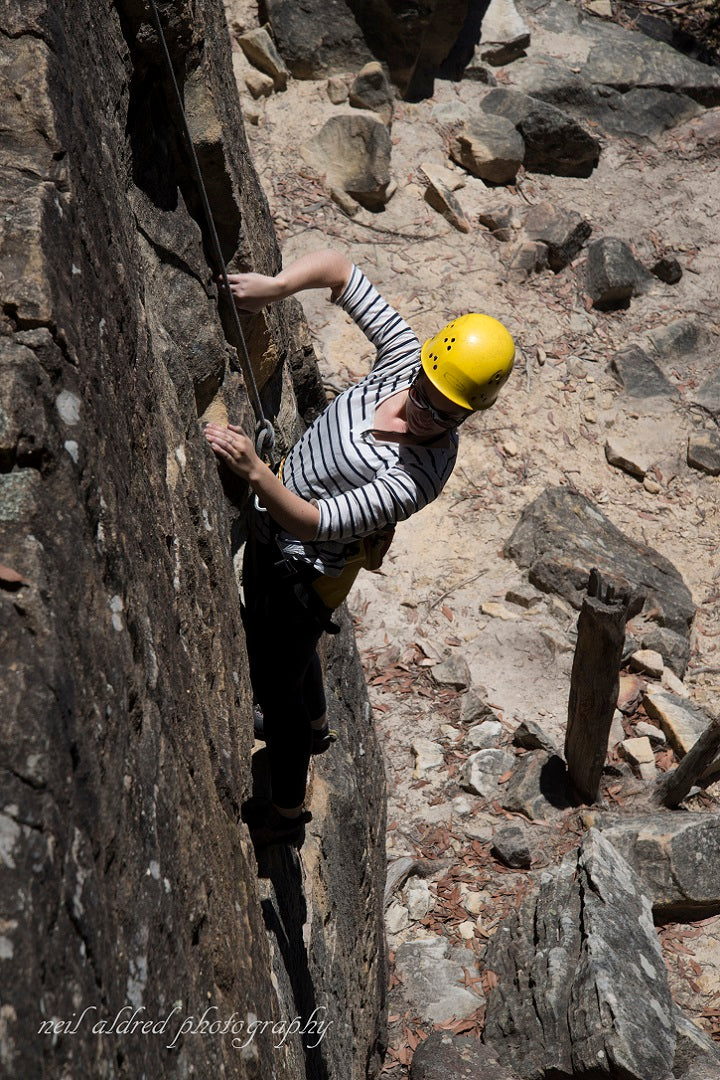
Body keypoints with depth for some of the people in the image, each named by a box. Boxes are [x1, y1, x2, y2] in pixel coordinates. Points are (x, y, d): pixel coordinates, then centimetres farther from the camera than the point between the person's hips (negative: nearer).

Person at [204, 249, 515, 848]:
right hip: (272, 528, 8)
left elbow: (313, 524, -37)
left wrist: (254, 472, -49)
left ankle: (287, 814, 42)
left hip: (304, 572, -8)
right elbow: (337, 266, -14)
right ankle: (314, 725, 65)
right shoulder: (403, 356, -20)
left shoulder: (418, 475, -37)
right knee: (265, 637, 35)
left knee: (275, 686, 15)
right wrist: (275, 285, -31)